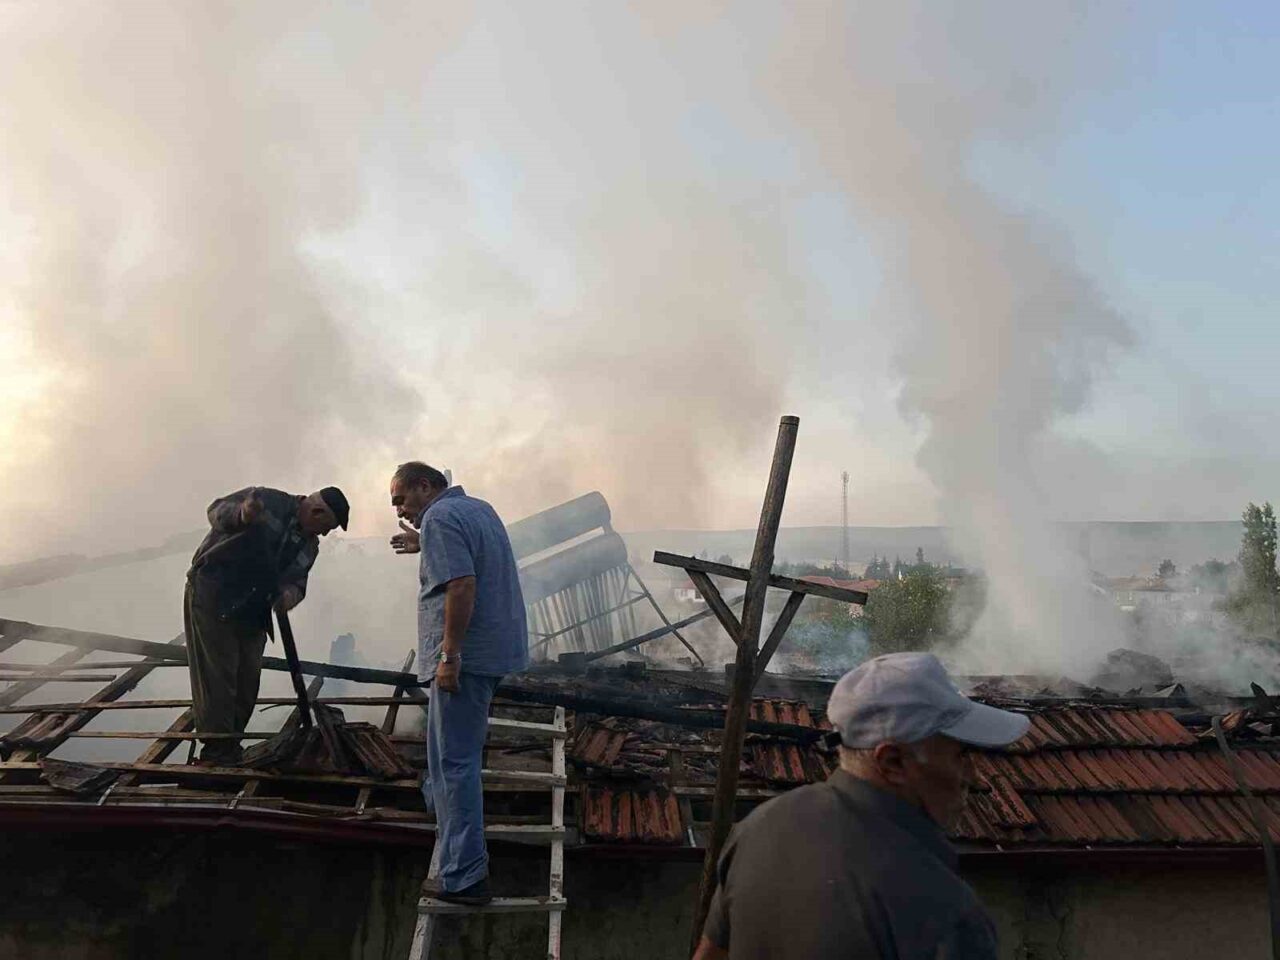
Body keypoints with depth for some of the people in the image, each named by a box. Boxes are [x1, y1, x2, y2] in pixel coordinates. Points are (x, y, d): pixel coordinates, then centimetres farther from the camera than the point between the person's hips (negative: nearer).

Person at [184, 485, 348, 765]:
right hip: (211, 597, -8)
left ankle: (231, 746, 22)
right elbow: (217, 509, -15)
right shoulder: (270, 501, -10)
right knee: (218, 676, -8)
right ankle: (217, 752, -2)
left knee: (248, 680, 9)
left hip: (251, 615, 8)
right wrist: (241, 514, -39)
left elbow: (296, 581, 7)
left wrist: (291, 593, -18)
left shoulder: (309, 546, 11)